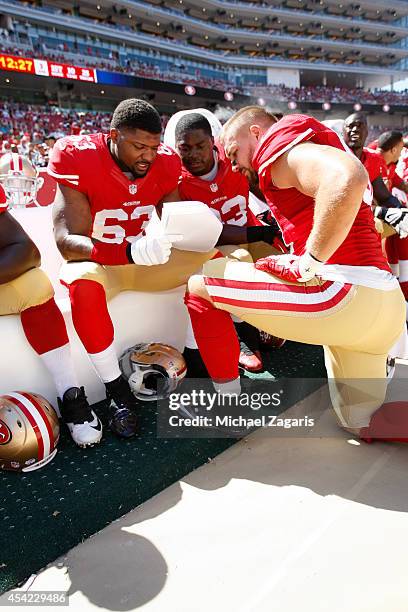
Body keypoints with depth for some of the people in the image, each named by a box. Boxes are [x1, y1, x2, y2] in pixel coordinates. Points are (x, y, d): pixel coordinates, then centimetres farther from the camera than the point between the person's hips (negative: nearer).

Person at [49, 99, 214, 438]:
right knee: (83, 283, -38)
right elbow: (67, 240, -26)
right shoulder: (79, 158, -19)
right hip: (95, 263, -4)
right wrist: (130, 250, -44)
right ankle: (117, 390, -20)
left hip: (145, 262, 5)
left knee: (209, 258, -12)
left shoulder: (165, 162, -6)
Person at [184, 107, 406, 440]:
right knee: (365, 425, 26)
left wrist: (309, 265, -18)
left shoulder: (282, 143, -2)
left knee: (199, 285, 1)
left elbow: (347, 178, -25)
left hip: (343, 293, -10)